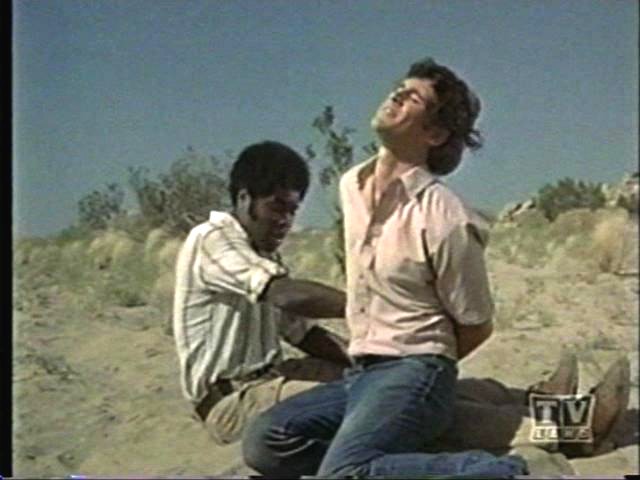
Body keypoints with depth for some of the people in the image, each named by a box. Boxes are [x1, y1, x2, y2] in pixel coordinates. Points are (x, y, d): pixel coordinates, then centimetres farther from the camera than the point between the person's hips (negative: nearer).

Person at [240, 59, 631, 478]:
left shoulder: (444, 218, -15)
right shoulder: (351, 186, 9)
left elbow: (476, 327, -4)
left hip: (413, 373, -7)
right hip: (359, 373, 7)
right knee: (264, 441, -15)